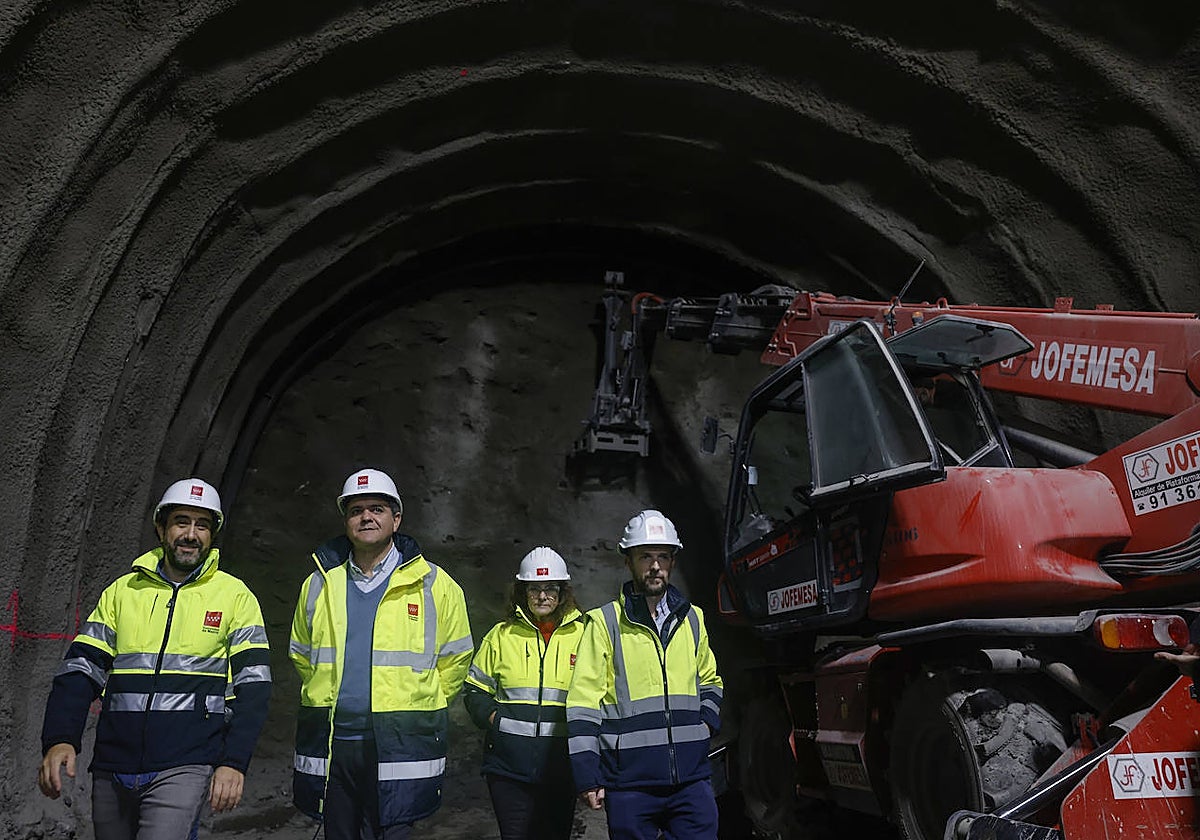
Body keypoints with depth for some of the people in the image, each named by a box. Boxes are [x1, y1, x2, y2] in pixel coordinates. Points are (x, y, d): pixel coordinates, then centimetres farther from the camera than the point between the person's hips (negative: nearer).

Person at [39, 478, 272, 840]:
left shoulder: (235, 596, 3)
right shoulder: (122, 591, 11)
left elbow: (253, 686, -1)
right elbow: (80, 670, 7)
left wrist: (233, 762, -11)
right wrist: (59, 739, -9)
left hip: (185, 768, -3)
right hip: (113, 768, 4)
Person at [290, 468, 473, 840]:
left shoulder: (435, 585, 1)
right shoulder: (319, 584, 10)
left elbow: (455, 659, 8)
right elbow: (301, 655, 23)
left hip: (400, 748, -3)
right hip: (329, 743, 3)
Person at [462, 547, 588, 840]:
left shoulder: (581, 635, 5)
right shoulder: (501, 635, 8)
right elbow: (475, 689, 13)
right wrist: (493, 717, -3)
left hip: (561, 764, 0)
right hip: (509, 762, 0)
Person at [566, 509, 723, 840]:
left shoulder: (692, 618, 12)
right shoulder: (605, 622, -1)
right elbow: (583, 703, -4)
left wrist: (706, 722, 8)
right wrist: (587, 777, -8)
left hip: (691, 777, 3)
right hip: (629, 779, -3)